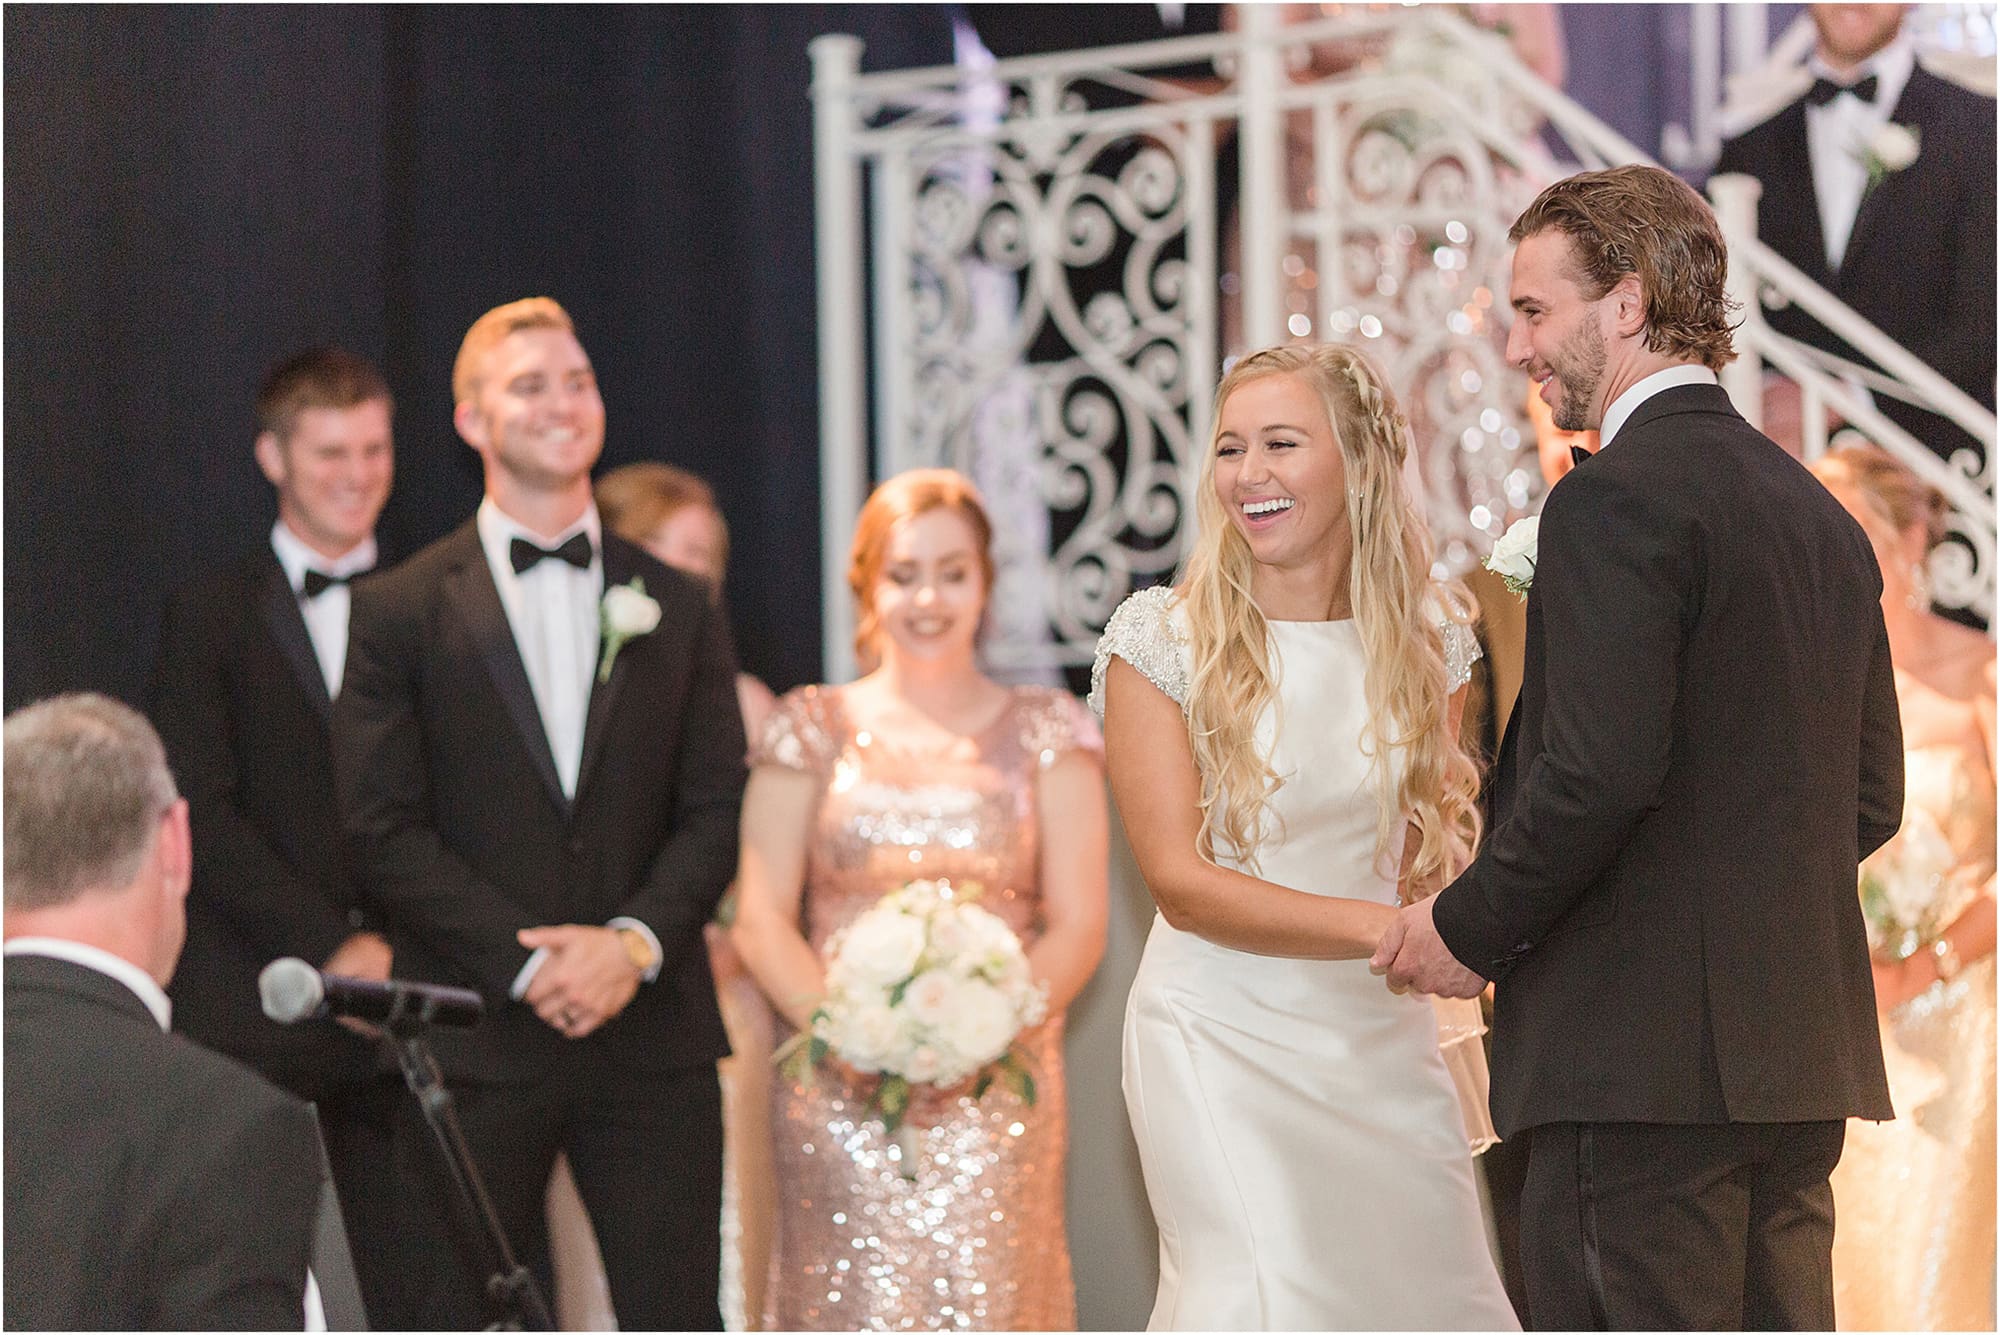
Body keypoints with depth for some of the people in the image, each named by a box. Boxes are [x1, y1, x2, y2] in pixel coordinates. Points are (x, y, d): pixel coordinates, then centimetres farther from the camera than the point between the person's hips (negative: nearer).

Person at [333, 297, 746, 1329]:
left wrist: (634, 942, -11)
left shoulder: (677, 609, 12)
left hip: (652, 1035, 2)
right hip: (476, 1043, -2)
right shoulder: (401, 612, 2)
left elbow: (716, 811, 6)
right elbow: (387, 834, -4)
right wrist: (527, 964, -13)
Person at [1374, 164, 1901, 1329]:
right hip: (1798, 1055, 9)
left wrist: (1472, 928, -8)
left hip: (1644, 1053, -9)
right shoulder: (1818, 511, 16)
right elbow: (1869, 799, 18)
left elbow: (1601, 768, -21)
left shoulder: (1617, 500, -10)